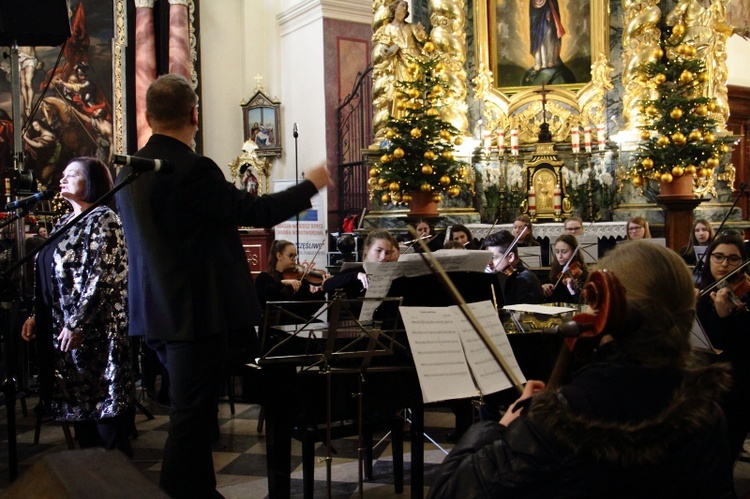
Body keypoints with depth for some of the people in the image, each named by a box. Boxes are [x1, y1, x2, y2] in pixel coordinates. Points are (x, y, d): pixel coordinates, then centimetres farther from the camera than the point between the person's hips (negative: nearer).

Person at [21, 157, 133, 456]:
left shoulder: (103, 219, -9)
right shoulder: (65, 222, 18)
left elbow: (103, 277, -17)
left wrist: (78, 324, -20)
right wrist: (36, 316, 14)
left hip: (93, 330, -9)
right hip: (60, 329, 9)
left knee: (104, 409, -4)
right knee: (79, 408, 12)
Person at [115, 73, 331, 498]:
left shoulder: (130, 172, 8)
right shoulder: (192, 168, -19)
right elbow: (256, 212, -15)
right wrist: (310, 185, 0)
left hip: (156, 313, 9)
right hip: (199, 313, -9)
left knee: (193, 411, 20)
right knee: (191, 417, 0)